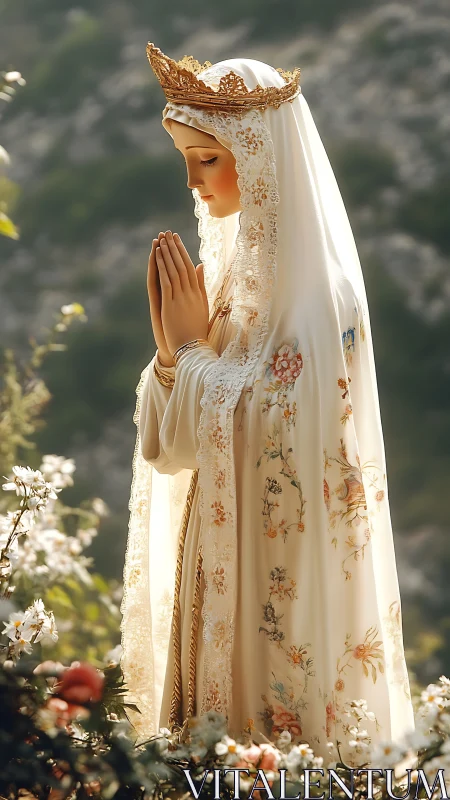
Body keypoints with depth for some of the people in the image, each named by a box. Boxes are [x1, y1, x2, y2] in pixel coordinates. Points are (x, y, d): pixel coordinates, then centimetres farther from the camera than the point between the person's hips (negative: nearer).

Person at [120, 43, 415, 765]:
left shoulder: (317, 285, -16)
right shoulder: (228, 259, 5)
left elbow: (276, 452, -21)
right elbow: (167, 449, 4)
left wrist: (193, 343, -15)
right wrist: (171, 345, -14)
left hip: (290, 565, -7)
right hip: (217, 556, 7)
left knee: (277, 710, 5)